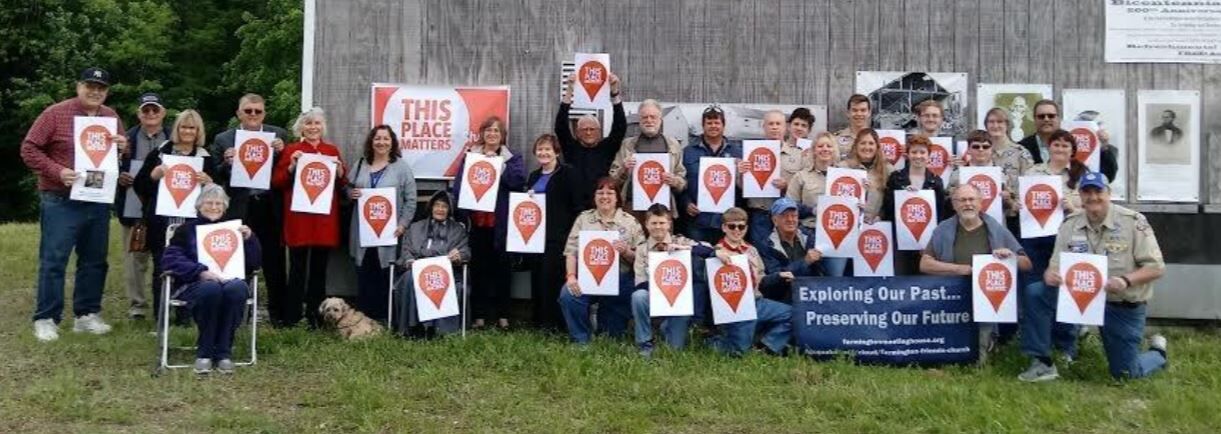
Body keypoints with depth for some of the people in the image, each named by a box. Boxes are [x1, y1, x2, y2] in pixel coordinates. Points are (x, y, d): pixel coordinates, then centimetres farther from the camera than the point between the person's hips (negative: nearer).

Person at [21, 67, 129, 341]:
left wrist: (123, 148, -6)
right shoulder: (56, 113, -6)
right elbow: (29, 149, -6)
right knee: (53, 260, -4)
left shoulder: (112, 117, 9)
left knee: (94, 260, 9)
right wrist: (57, 172, -18)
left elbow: (123, 156, 18)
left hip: (99, 201, 5)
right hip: (61, 202, -5)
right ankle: (46, 319, 2)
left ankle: (87, 315, 19)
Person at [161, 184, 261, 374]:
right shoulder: (187, 229, 19)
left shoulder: (234, 229, 26)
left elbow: (253, 265, 17)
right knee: (211, 288, -38)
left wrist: (250, 239, -1)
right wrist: (201, 271, -15)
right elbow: (169, 260, 1)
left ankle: (223, 353, -28)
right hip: (194, 285, -2)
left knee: (237, 288, -36)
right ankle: (203, 352, -26)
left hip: (231, 281, 2)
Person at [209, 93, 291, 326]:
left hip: (271, 207, 0)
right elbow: (216, 178, 3)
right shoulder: (223, 139, 3)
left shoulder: (278, 135, 4)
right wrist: (226, 163, -16)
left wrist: (282, 153, -15)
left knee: (274, 262, 8)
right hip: (240, 209, 0)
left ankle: (278, 312, 18)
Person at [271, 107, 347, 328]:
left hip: (325, 217, 3)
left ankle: (315, 316, 13)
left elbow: (342, 185, 14)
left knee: (319, 268, 7)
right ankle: (291, 316, 3)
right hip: (298, 217, -3)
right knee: (298, 267, -3)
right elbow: (277, 182, 1)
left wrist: (339, 170, -5)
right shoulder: (290, 150, 5)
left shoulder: (332, 150, 13)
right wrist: (292, 166, -13)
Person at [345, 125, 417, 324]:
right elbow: (347, 188, 18)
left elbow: (410, 200, -2)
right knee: (364, 274, 6)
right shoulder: (360, 164, 12)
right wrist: (351, 193, -5)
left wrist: (402, 225, -9)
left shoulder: (401, 167, 0)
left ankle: (383, 315, 6)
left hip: (388, 230, -3)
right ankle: (363, 315, 14)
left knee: (385, 274, -3)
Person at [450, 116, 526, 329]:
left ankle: (502, 314, 11)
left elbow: (519, 180, -12)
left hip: (500, 222, -1)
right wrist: (459, 214, -7)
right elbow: (458, 186, 4)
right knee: (478, 268, 4)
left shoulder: (513, 158, 8)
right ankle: (479, 314, 9)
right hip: (475, 220, 1)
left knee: (500, 267, 4)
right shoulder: (469, 156, 11)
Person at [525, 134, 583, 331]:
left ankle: (553, 322, -3)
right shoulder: (534, 176, 19)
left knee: (551, 276, -9)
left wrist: (573, 232, -15)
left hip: (557, 236, -7)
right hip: (536, 234, 7)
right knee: (536, 276, 7)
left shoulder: (567, 173, -3)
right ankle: (538, 320, 15)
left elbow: (577, 206, -8)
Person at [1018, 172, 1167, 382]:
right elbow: (1056, 265, 1)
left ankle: (1157, 352, 39)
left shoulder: (1133, 222, -12)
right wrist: (1050, 274, -25)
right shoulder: (1069, 225, -2)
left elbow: (1156, 267, -13)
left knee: (1125, 374, 2)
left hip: (1123, 306, -3)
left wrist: (1126, 280, -31)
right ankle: (1042, 364, -10)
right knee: (1034, 293, -20)